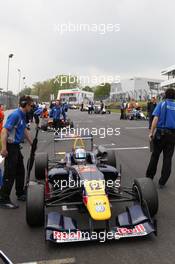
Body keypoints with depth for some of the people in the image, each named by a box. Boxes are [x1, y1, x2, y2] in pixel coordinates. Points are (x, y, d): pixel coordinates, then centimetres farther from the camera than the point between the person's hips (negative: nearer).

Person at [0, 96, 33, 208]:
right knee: (10, 174, -4)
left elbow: (25, 130, 21)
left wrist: (32, 143, 26)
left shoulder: (23, 115, 9)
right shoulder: (15, 115, -19)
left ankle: (20, 193, 33)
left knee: (20, 171, 18)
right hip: (11, 147, -10)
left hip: (16, 146, 10)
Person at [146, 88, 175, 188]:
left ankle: (149, 177, 23)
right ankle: (162, 182, 10)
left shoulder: (161, 104, 0)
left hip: (160, 133, -1)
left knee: (155, 155, 13)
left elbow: (155, 119, -10)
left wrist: (151, 132, -8)